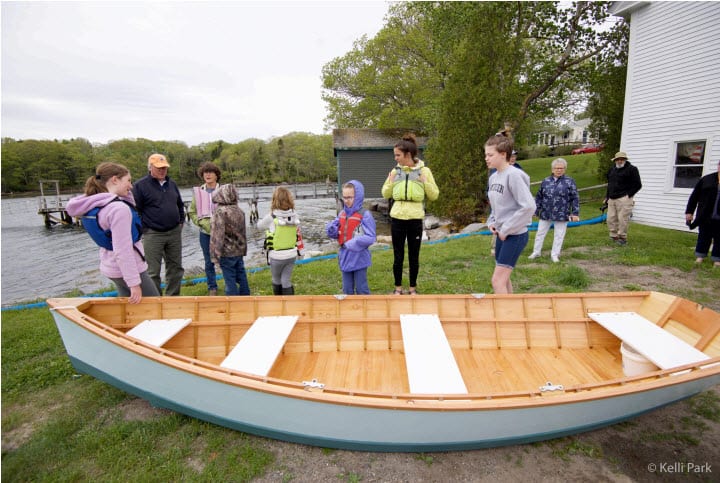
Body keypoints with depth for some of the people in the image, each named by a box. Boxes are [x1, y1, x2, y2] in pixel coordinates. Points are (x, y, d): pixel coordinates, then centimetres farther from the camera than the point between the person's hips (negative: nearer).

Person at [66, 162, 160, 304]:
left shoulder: (98, 204, 2)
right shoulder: (119, 208, -25)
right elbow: (123, 251, -27)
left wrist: (126, 193, 3)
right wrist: (134, 283, -23)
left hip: (112, 267, 9)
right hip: (128, 269, -9)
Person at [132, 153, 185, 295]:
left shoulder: (172, 184, 12)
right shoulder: (140, 186, -6)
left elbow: (180, 205, 22)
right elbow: (135, 210, -7)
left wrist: (181, 222, 13)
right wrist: (144, 229, -9)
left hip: (174, 233, 5)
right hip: (153, 235, -5)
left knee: (175, 268, 11)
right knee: (153, 272, 1)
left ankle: (173, 297, 24)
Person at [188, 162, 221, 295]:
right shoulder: (198, 191, 4)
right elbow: (192, 212, 9)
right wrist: (201, 222, -5)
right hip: (205, 232, 3)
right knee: (209, 262, 11)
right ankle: (212, 287, 25)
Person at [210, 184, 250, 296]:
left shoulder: (220, 212, -16)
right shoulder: (240, 211, 5)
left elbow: (217, 234, -19)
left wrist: (215, 255, -15)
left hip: (227, 253, -7)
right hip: (239, 251, 7)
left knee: (230, 279, 2)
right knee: (241, 276, 17)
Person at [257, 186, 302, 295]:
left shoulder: (271, 217, -17)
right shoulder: (295, 216, -7)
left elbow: (259, 225, 1)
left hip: (276, 256, -2)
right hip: (291, 254, 3)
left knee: (276, 280, 20)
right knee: (286, 281, 12)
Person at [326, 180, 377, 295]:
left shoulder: (365, 215, -14)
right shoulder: (342, 214, 4)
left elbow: (370, 238, -18)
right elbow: (336, 234, 10)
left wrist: (350, 243, -21)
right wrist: (332, 229, -13)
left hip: (359, 258, -5)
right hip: (345, 257, 6)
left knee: (361, 289, 8)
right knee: (347, 289, 16)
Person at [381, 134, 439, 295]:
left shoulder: (424, 171, -2)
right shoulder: (395, 171, 5)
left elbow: (434, 196, 1)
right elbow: (385, 194, 12)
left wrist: (425, 182, -14)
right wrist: (390, 182, -6)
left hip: (415, 219, -2)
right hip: (397, 218, 2)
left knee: (414, 256, 9)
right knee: (398, 256, 8)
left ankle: (413, 288, 24)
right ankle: (398, 288, 22)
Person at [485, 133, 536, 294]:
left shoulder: (514, 175, -18)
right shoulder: (493, 177, 8)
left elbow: (529, 206, -25)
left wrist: (506, 229, -19)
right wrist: (491, 222, 4)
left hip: (515, 235, -9)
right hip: (502, 234, 9)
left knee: (497, 281, -10)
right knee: (503, 279, 17)